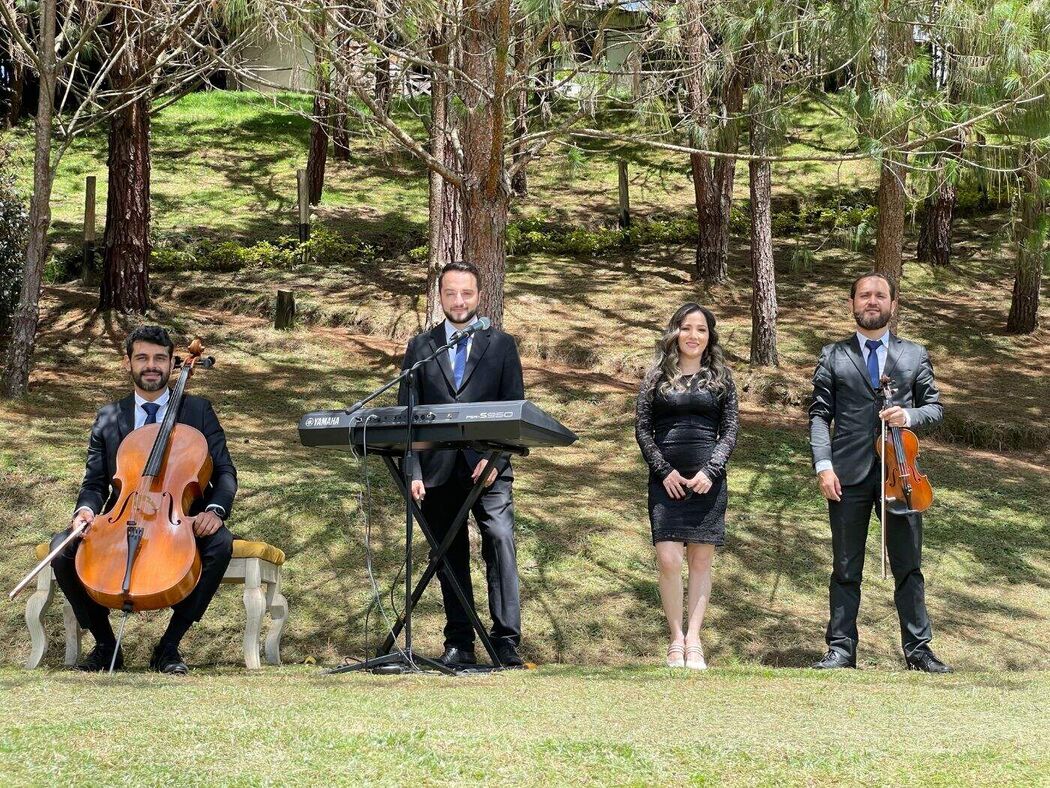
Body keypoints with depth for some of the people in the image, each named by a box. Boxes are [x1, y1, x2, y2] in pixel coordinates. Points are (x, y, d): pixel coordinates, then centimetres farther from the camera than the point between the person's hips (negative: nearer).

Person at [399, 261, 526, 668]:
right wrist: (413, 471, -1)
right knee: (449, 557, 5)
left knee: (500, 542, -16)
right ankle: (459, 645, 10)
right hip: (438, 470, 2)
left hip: (487, 467, -2)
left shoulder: (501, 344, 9)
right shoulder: (420, 346, 12)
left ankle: (506, 642, -16)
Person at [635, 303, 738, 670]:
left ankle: (693, 642, 4)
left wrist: (710, 471, -8)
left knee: (701, 560, 1)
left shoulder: (720, 378, 9)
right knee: (668, 560, -10)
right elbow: (642, 428, 6)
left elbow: (730, 430, 6)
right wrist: (664, 471, -6)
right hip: (667, 480, 0)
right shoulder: (657, 377, 8)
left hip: (707, 480, 0)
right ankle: (676, 639, 0)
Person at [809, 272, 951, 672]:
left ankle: (917, 648, 11)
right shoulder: (833, 356, 7)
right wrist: (823, 465, -8)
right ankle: (841, 649, 11)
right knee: (846, 568, 5)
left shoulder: (914, 355, 10)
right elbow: (820, 415, 3)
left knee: (908, 565, 4)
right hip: (849, 475, -1)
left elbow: (935, 407, 12)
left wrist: (909, 415, -11)